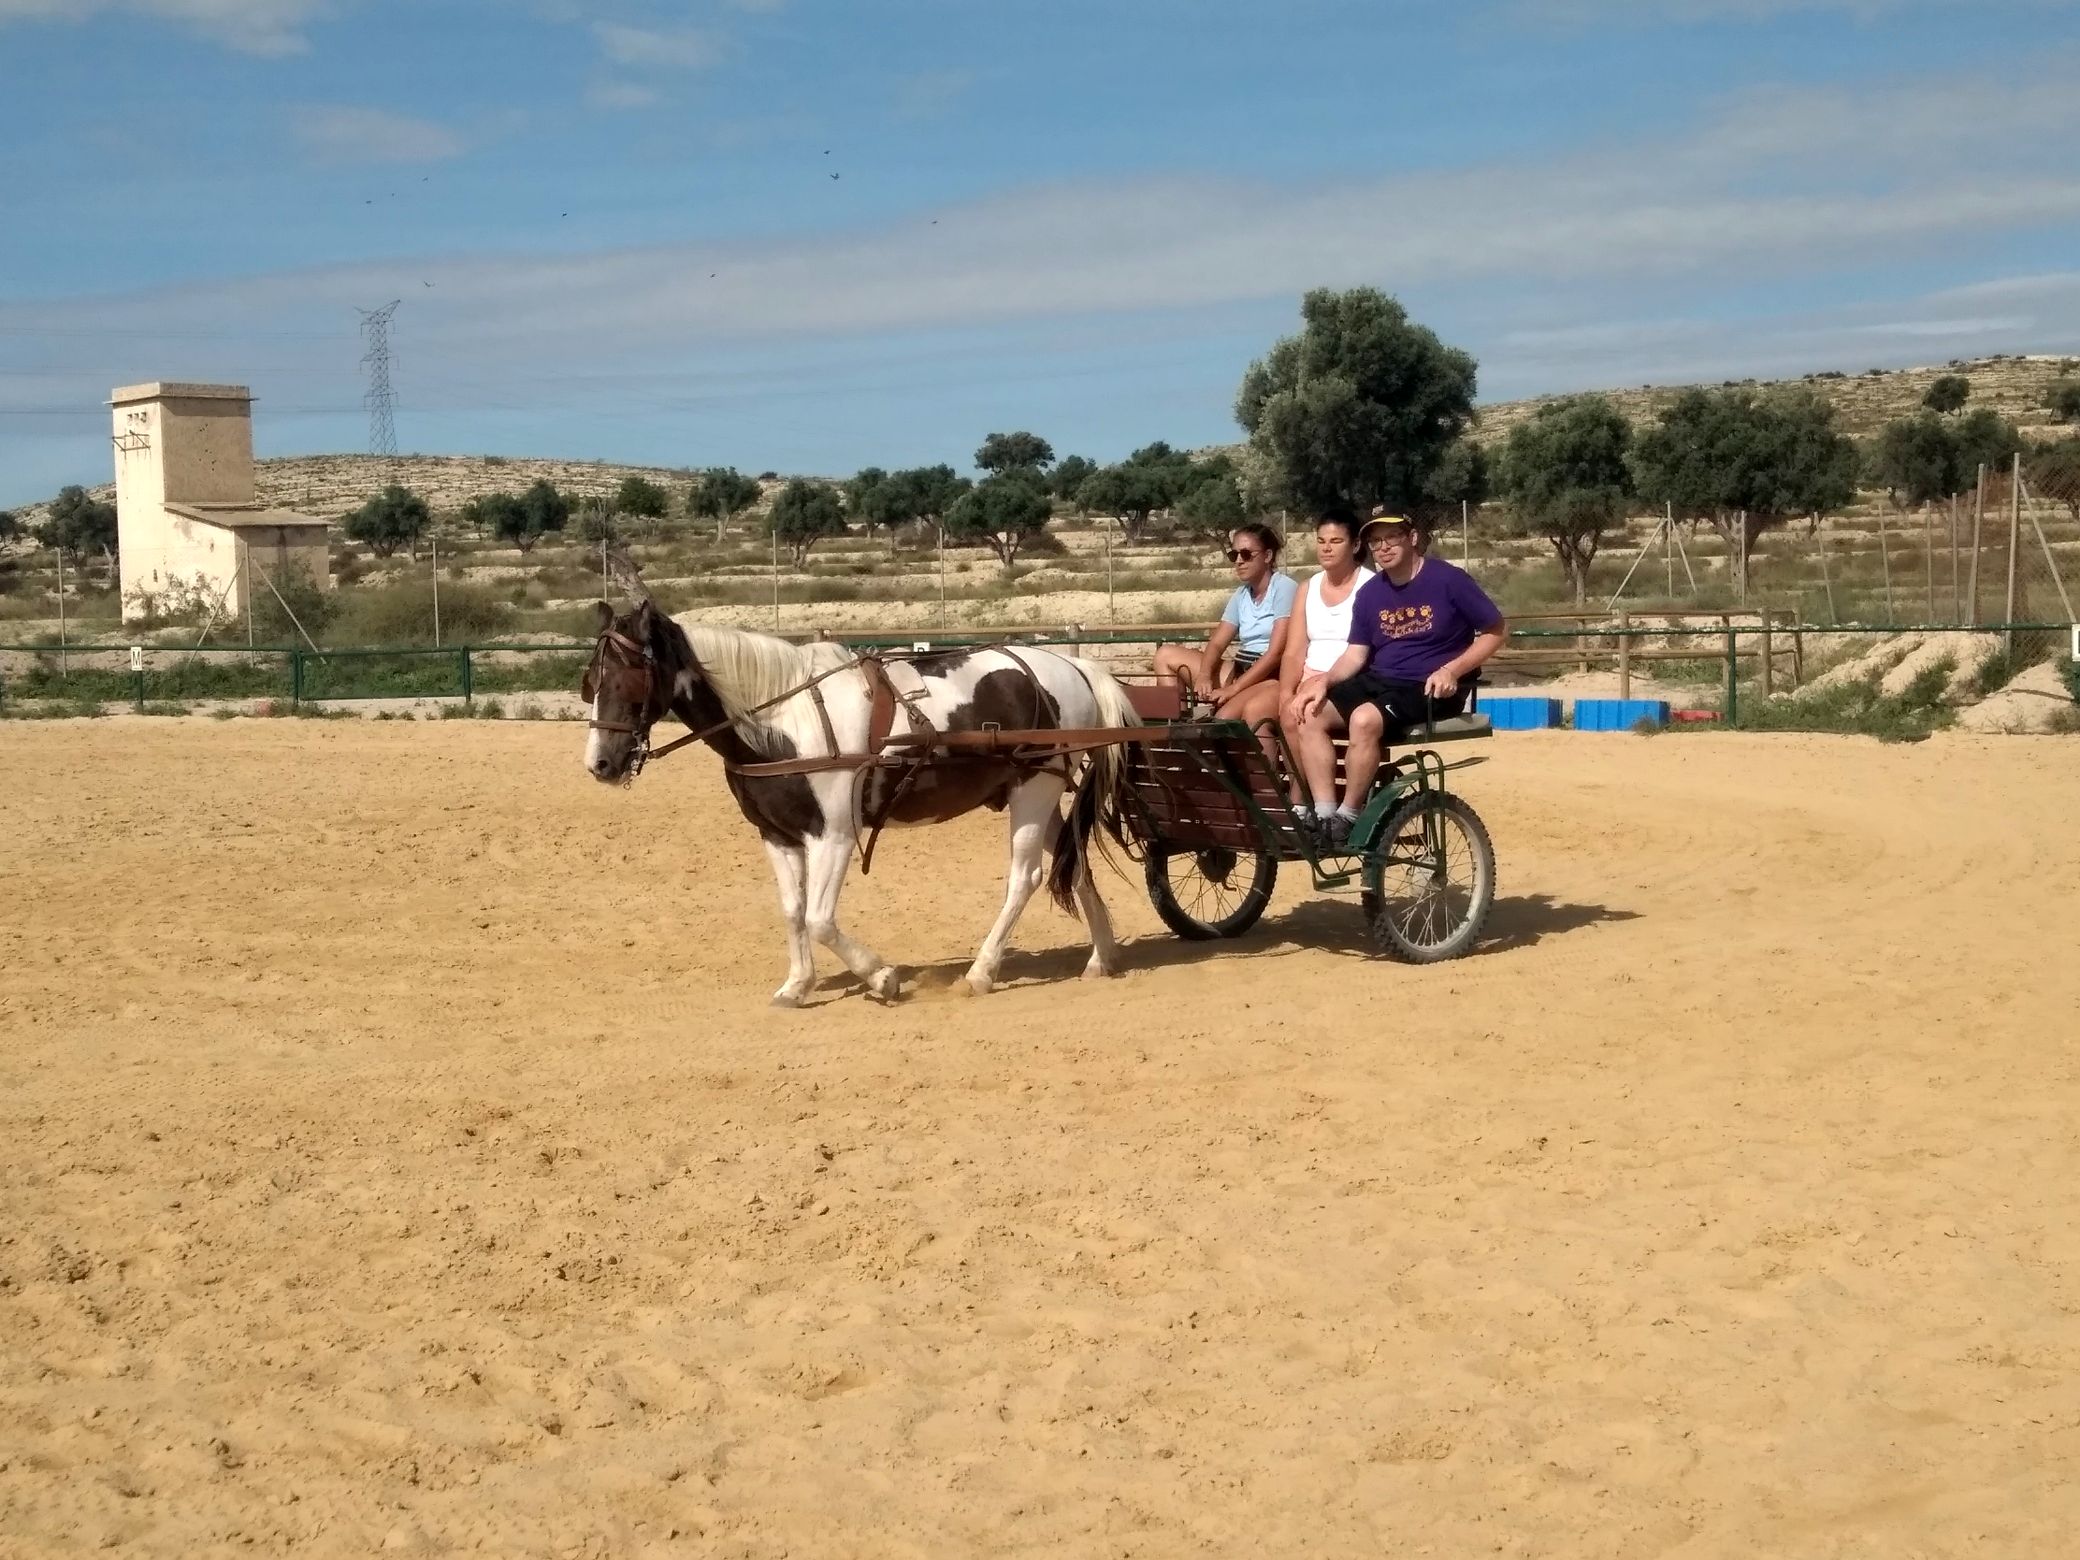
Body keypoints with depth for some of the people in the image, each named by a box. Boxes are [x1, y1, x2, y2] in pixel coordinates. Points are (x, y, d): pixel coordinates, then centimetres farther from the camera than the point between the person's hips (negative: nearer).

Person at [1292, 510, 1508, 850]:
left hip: (1430, 690, -6)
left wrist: (1452, 670, -17)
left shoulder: (1448, 580, -8)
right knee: (1311, 715, -16)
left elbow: (1497, 631, -4)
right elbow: (1355, 654, 9)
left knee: (1364, 719, -34)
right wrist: (1324, 684, -11)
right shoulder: (1369, 593, 8)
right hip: (1378, 681, 6)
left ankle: (1348, 819, -20)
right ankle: (1324, 818, -18)